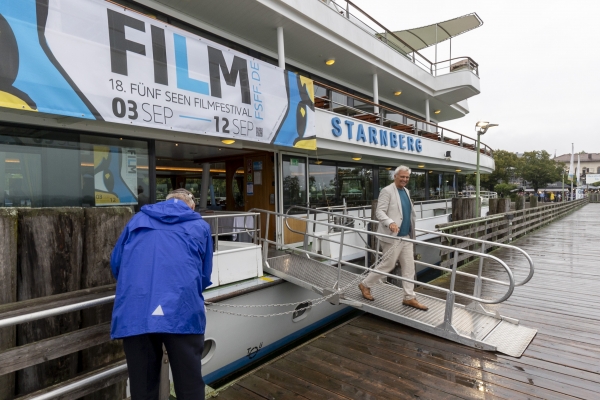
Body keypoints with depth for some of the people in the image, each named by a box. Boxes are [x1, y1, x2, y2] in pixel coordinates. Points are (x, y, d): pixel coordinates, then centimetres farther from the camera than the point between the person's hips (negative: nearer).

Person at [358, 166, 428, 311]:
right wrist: (390, 223, -35)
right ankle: (365, 285, 20)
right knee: (388, 265, 1)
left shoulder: (406, 191, 13)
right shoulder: (387, 191, -13)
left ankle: (409, 297, 18)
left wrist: (412, 228, 21)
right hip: (392, 237, -8)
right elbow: (379, 212, -19)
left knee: (409, 267, 9)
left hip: (406, 236, 8)